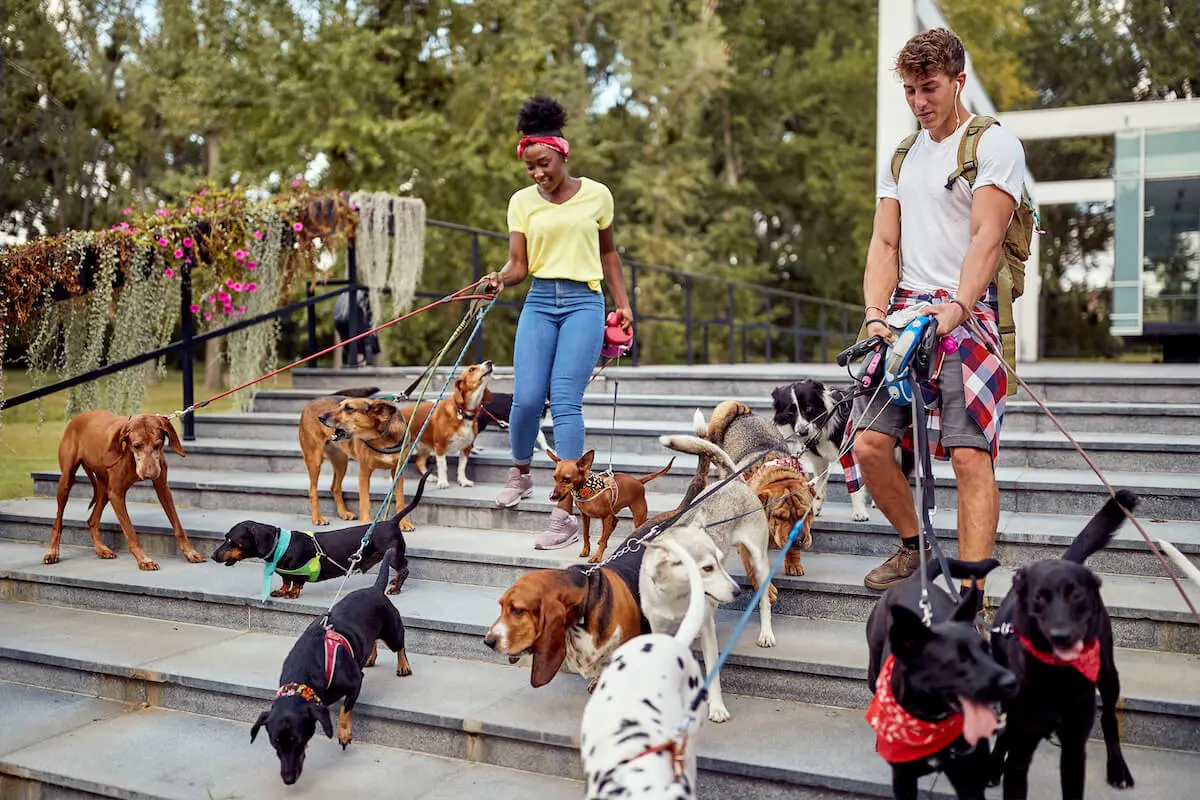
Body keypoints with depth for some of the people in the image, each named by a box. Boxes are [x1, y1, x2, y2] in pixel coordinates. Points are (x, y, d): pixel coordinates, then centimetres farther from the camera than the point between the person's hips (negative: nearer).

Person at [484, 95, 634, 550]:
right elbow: (519, 263, 3)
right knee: (526, 398, -8)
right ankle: (520, 474, 25)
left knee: (565, 401, -13)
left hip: (583, 303, -2)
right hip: (539, 303, 2)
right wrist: (500, 279, -19)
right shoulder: (522, 201, 7)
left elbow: (607, 252, 18)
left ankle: (566, 514, -11)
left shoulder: (596, 195, 5)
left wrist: (622, 303, 14)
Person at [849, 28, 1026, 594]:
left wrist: (955, 309, -27)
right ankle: (914, 547, 21)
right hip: (904, 314, 5)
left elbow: (986, 239, -12)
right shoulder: (900, 158, 18)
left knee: (970, 456, -13)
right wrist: (875, 315, -7)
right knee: (869, 444, -2)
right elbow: (884, 244, 10)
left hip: (965, 316, -5)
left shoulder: (994, 146, 1)